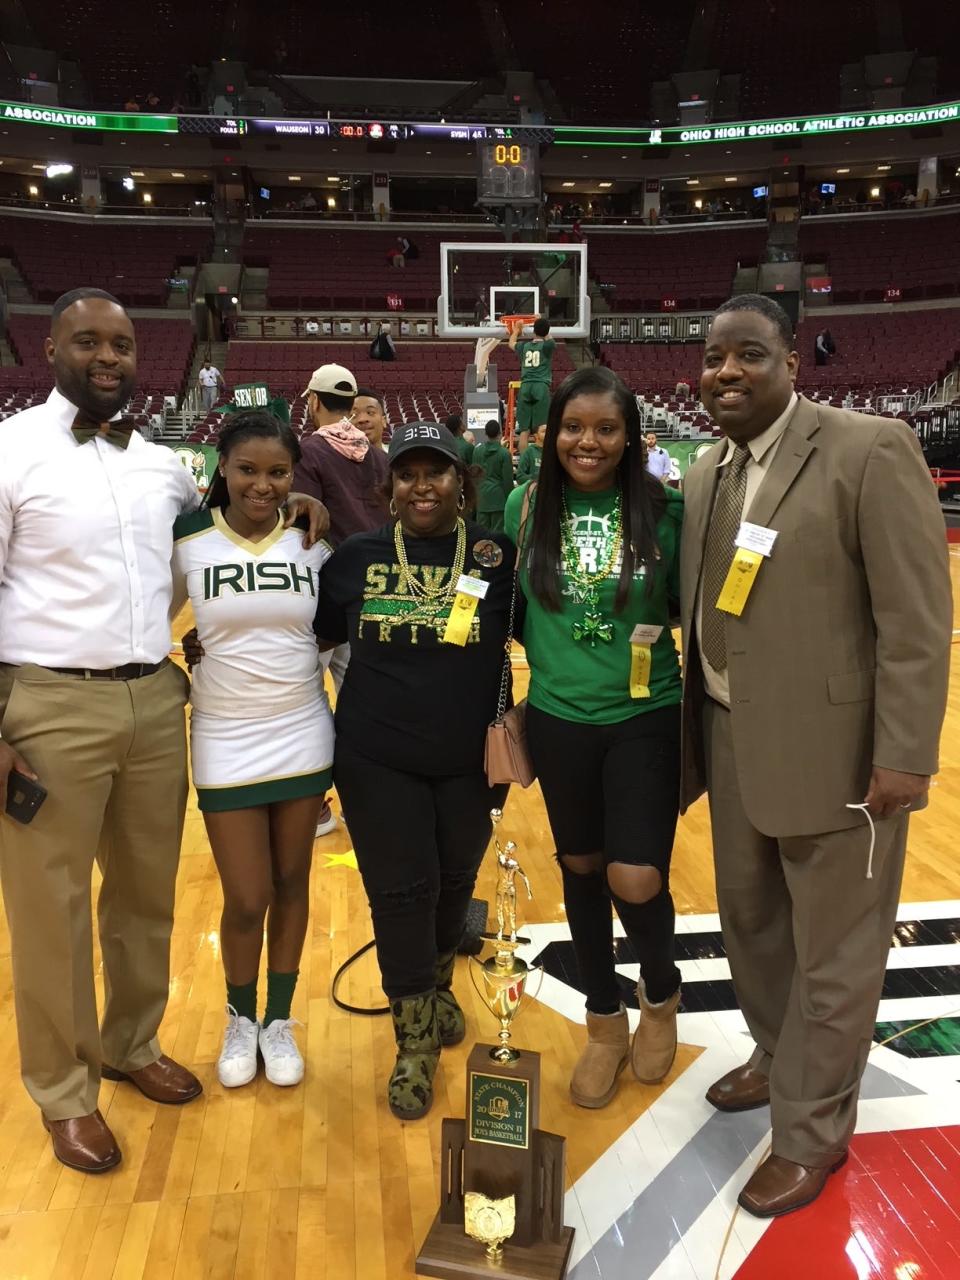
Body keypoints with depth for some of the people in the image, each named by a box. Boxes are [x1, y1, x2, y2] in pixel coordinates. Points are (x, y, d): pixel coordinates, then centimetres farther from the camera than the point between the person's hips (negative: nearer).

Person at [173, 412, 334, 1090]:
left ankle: (279, 1020, 33)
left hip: (304, 741, 2)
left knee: (291, 885, 12)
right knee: (247, 901, 3)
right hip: (226, 746, -1)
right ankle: (240, 1019, 31)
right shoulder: (187, 542, -6)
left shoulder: (314, 541, -1)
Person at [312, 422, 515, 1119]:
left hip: (470, 759, 1)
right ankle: (416, 1043, 21)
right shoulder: (356, 557, -1)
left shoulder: (497, 555, -4)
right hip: (377, 760, 0)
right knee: (401, 892, 3)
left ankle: (437, 989, 46)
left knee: (453, 884, 17)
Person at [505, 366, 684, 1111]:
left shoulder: (664, 508, -8)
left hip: (647, 715, -2)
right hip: (559, 717, 3)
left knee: (636, 879, -5)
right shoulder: (526, 506, -2)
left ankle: (661, 993, 30)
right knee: (580, 865, 14)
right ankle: (605, 1021, 35)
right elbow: (509, 605, 8)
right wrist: (549, 657, -1)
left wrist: (658, 630, -14)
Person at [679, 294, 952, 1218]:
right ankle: (779, 1058, 49)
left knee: (832, 952, 10)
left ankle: (811, 1133, 30)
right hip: (734, 744, 7)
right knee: (749, 924, 23)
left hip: (833, 751, -7)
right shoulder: (704, 477, 8)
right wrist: (694, 739, 12)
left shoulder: (871, 450, -13)